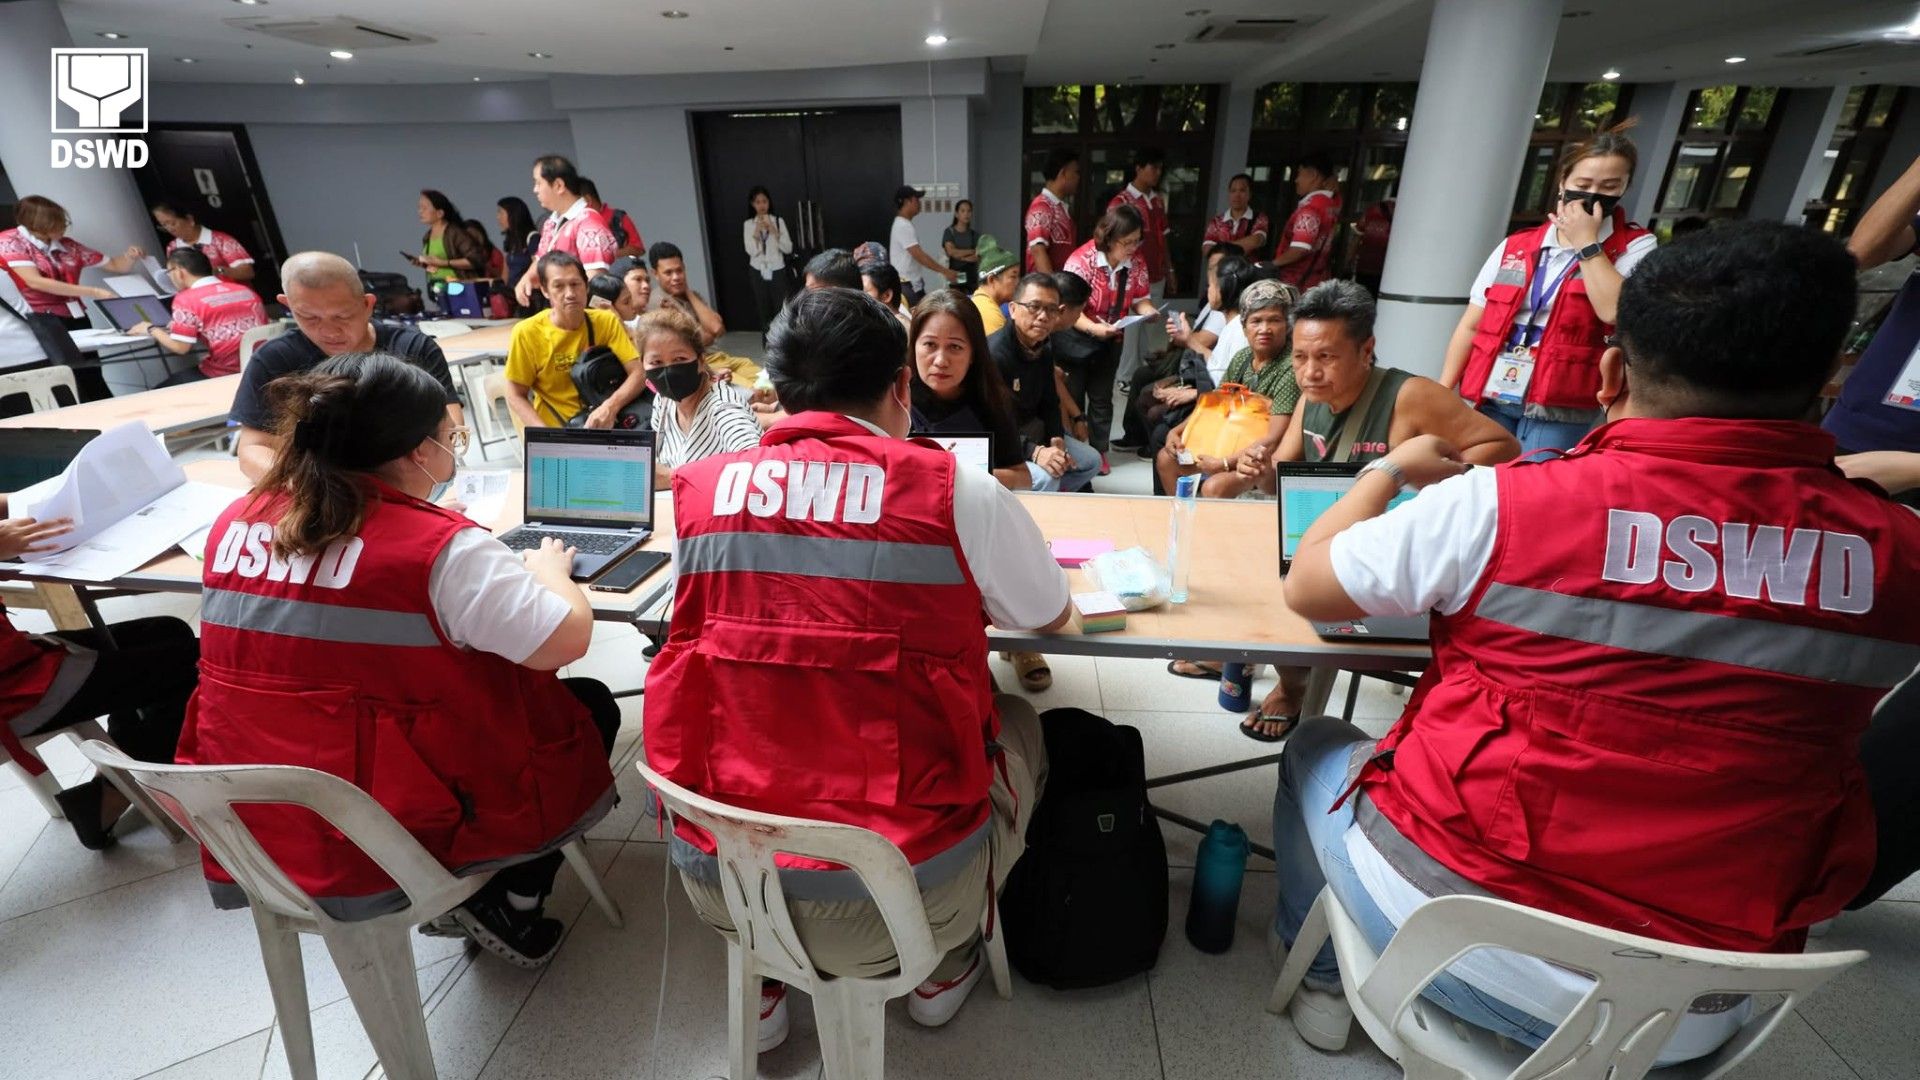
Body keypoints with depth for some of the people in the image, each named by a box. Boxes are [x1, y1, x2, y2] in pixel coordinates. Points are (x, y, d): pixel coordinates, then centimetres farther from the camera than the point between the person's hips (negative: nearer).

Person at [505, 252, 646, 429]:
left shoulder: (606, 321, -3)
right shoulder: (527, 333, -8)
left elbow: (638, 374, -9)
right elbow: (516, 397, -2)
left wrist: (611, 407, -26)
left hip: (603, 427, 1)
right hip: (556, 430, -1)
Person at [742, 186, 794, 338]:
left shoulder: (778, 221, 0)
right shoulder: (748, 224, 2)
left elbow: (788, 249, -7)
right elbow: (751, 251, -8)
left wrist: (773, 230, -16)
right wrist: (757, 230, -17)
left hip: (777, 271, -1)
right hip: (758, 272, 1)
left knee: (781, 309, -5)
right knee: (763, 310, 6)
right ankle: (767, 345, 15)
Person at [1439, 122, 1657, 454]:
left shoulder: (1635, 247, 3)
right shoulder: (1515, 247, 10)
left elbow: (1615, 311, -16)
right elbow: (1470, 326, 10)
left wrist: (1586, 243, -7)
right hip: (1488, 399, 3)